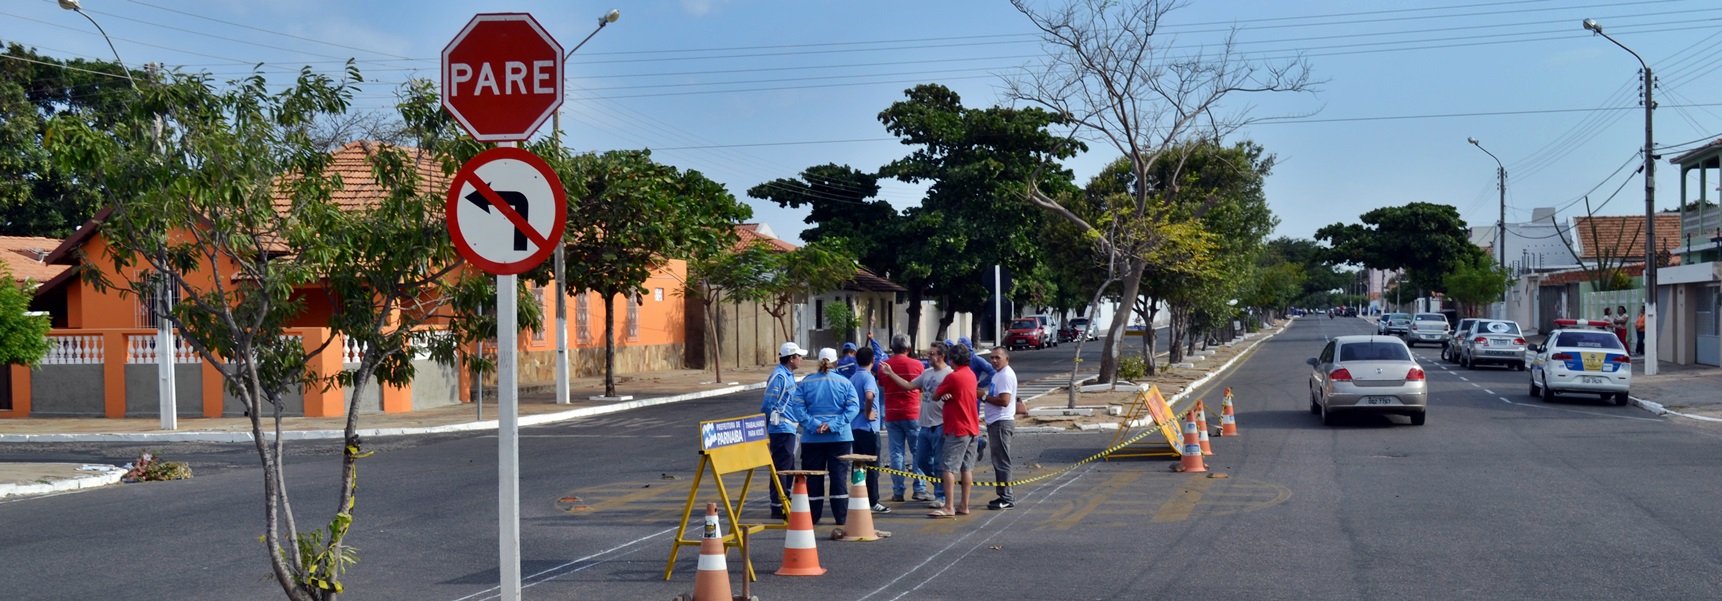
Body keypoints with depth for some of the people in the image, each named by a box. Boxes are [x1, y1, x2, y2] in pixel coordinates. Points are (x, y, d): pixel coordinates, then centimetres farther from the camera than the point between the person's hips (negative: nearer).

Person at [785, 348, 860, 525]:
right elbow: (853, 407, -10)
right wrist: (833, 424, -14)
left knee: (814, 477, 7)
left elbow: (797, 407, -8)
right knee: (839, 476, 4)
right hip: (840, 437, -1)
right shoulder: (845, 383, 0)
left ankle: (813, 516, 10)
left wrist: (814, 425, -12)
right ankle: (841, 516, 4)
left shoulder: (806, 382, 2)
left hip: (812, 438, 1)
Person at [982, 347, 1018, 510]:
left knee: (1001, 462, -8)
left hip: (1001, 423, -11)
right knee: (999, 461, 14)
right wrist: (984, 395, 10)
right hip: (996, 422, 11)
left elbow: (1004, 401, -24)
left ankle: (1006, 498, -6)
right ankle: (1005, 496, 19)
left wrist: (984, 397, -15)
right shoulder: (999, 374, 18)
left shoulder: (1006, 375, -15)